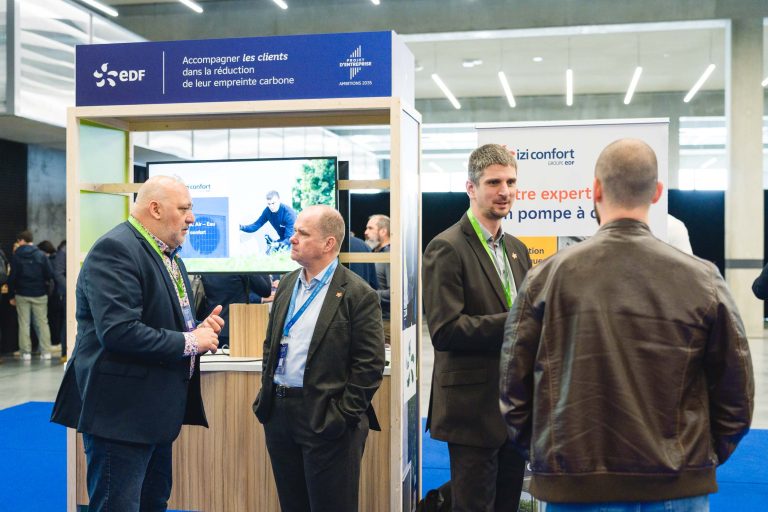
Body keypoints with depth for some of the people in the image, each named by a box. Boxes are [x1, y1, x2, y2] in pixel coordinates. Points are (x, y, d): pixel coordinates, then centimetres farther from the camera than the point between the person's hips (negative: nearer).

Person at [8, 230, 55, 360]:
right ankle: (46, 351, 2)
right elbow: (50, 275, -7)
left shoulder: (16, 256, -4)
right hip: (40, 295, 0)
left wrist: (12, 295, 2)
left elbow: (12, 277, -4)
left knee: (24, 323, 7)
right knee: (42, 322, 6)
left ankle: (26, 352, 6)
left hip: (22, 295, 0)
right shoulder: (42, 255, -4)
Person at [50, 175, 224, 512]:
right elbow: (119, 331, -28)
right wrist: (189, 342, -19)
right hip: (121, 412, -10)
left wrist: (198, 330, 1)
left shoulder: (168, 254, 14)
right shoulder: (115, 250, -17)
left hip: (157, 413, 10)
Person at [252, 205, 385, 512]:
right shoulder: (288, 284, 11)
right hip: (279, 414, 7)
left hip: (325, 420, -6)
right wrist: (266, 394, 10)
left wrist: (344, 415, -14)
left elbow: (370, 365, -12)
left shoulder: (357, 294, -11)